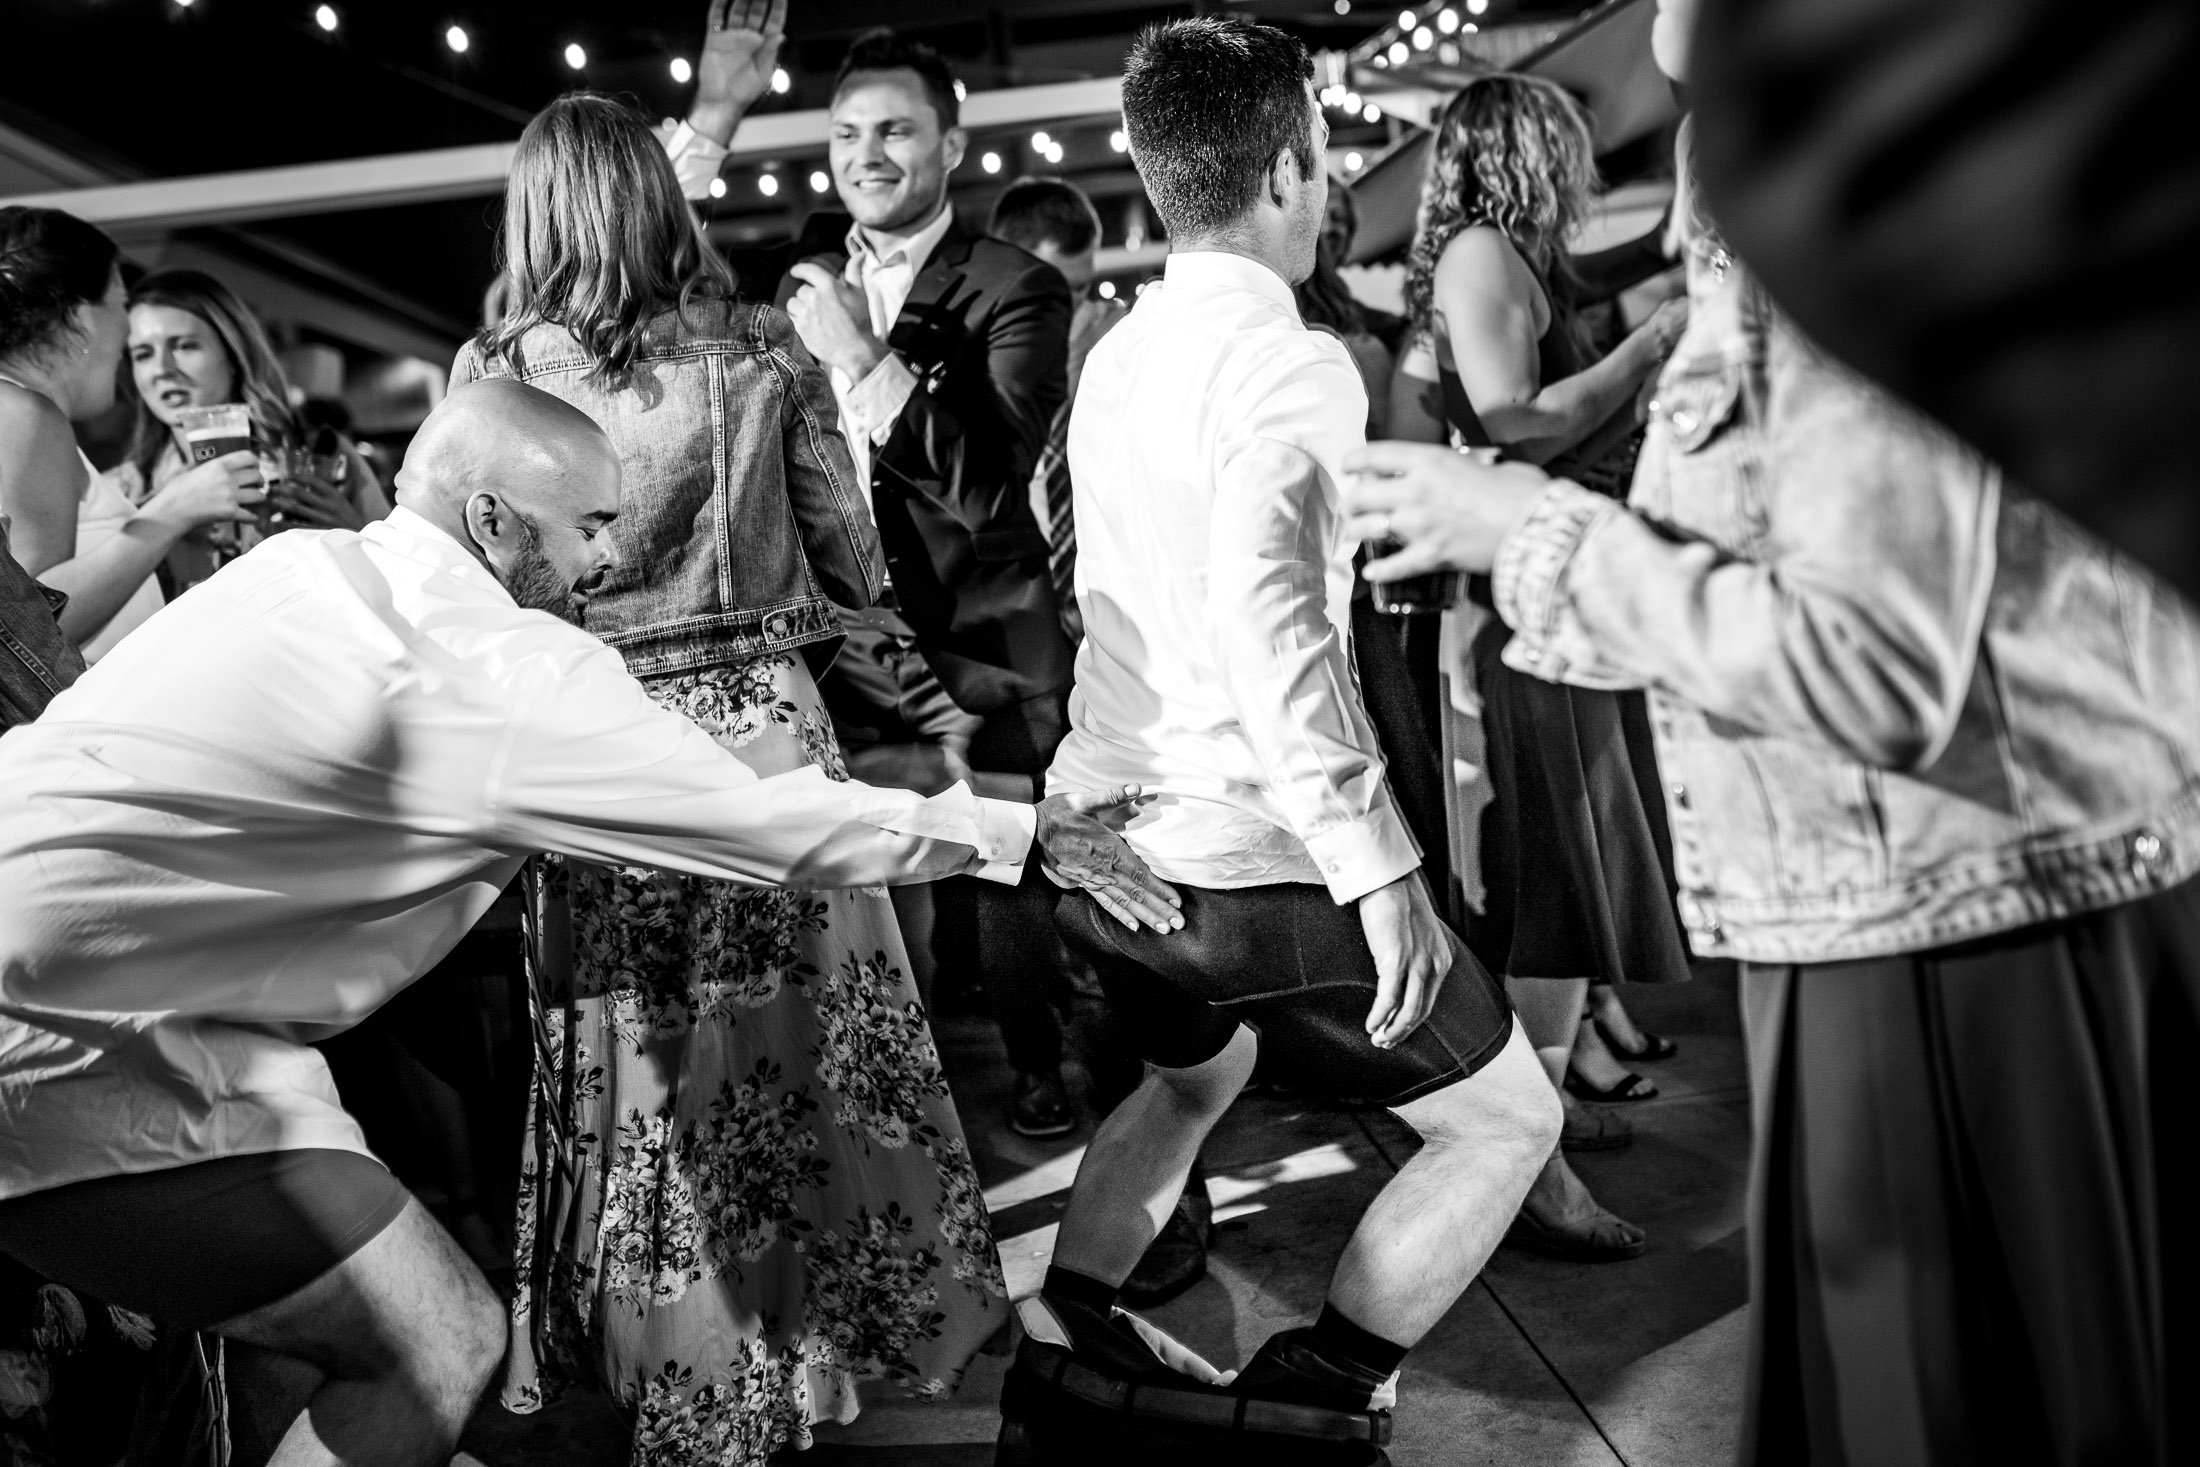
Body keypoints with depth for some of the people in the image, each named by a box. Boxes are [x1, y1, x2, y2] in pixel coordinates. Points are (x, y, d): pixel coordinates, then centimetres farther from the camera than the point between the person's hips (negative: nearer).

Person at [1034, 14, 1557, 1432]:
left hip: (1099, 835, 9)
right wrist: (1378, 862, -29)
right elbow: (1263, 609, -30)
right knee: (1509, 1120, 11)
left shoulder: (1118, 355, 10)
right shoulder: (1290, 361, -15)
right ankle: (1313, 1394, 15)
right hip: (1245, 866, -8)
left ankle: (1059, 1335, 37)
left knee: (1198, 1068, 36)